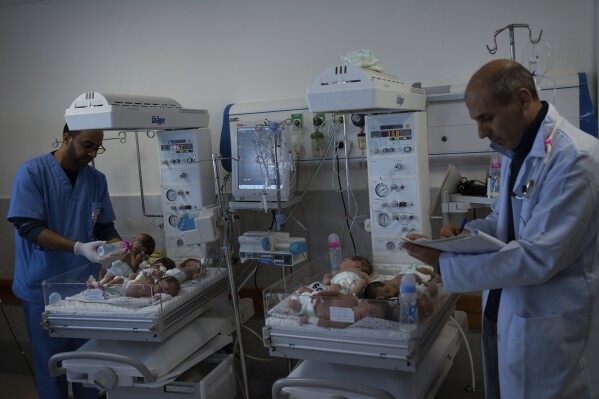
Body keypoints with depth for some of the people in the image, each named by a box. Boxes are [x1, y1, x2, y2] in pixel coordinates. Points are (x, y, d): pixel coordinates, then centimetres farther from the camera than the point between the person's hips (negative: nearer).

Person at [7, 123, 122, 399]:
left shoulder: (97, 179, 4)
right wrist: (79, 248, -29)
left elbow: (105, 228, 7)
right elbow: (29, 227, -18)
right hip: (43, 290, -4)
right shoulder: (32, 173, -11)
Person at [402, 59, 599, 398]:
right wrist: (468, 233, -3)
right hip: (506, 313, 8)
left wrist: (445, 263, -22)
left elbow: (539, 258, -27)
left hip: (550, 328, -8)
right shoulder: (517, 150, 5)